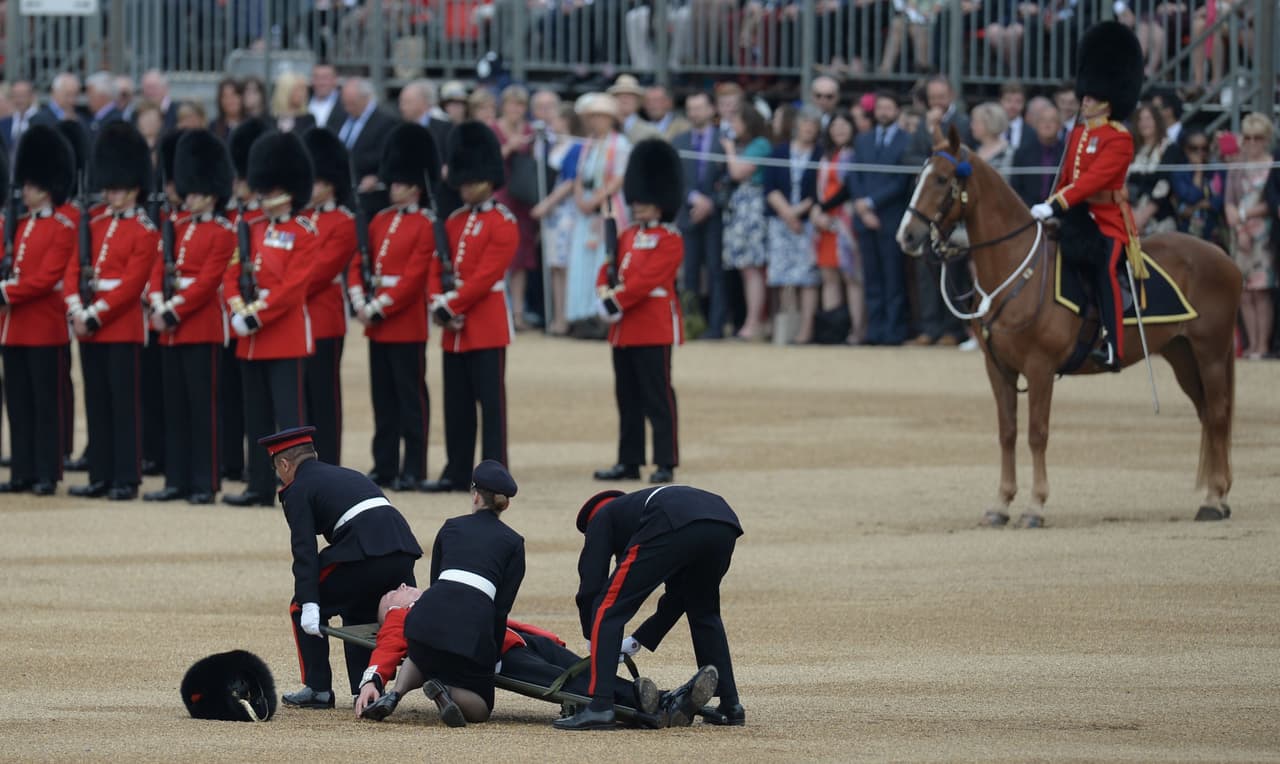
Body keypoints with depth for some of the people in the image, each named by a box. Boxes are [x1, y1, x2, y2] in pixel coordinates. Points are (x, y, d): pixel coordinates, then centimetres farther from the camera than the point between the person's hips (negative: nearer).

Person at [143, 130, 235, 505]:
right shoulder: (177, 227, 14)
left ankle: (205, 484, -2)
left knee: (203, 406, -5)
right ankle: (178, 480, 14)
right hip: (172, 330, 7)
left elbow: (207, 281, -14)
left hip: (202, 328, -7)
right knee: (175, 407, 9)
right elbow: (159, 268, 8)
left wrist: (174, 312, -17)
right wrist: (158, 305, -8)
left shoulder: (222, 233, -6)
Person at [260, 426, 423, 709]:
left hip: (364, 552, -7)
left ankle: (318, 689, 10)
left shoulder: (298, 491, 10)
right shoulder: (348, 475, 32)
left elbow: (305, 551, -3)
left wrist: (309, 605, -10)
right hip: (404, 551, 7)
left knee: (301, 609, 12)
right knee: (359, 613, 29)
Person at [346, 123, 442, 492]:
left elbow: (416, 275, -15)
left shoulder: (425, 226, -8)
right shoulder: (380, 221, 12)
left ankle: (413, 470, 0)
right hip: (377, 323, 7)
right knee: (383, 396, 10)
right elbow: (358, 264, 10)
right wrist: (361, 302, -5)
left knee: (411, 395, -2)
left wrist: (381, 307, -16)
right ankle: (385, 466, 15)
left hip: (407, 322, -7)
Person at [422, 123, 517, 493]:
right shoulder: (454, 223, 15)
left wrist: (452, 306, -16)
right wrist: (439, 303, -7)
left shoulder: (503, 224, -7)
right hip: (454, 327, 7)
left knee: (490, 400, -5)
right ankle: (457, 472, 14)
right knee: (457, 403, 9)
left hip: (486, 324, -7)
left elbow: (486, 274, -15)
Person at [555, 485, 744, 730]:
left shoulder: (602, 516, 29)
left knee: (607, 610, 4)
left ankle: (600, 707, -6)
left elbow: (590, 586, 17)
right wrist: (638, 641, 45)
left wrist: (592, 638, 31)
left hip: (674, 529, -6)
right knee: (704, 613, 31)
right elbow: (676, 597, 42)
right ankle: (730, 706, 28)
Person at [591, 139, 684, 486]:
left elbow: (648, 278, -16)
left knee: (658, 397, -7)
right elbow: (609, 267, 12)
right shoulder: (628, 236, 17)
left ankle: (666, 463, -5)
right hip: (624, 328, 8)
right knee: (627, 396, 10)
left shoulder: (669, 240, -6)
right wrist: (605, 292, -8)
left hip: (654, 327, -8)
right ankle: (629, 461, 15)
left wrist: (617, 301, -19)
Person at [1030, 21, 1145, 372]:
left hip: (1106, 220, -10)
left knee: (1103, 265, -28)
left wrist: (1056, 205, -28)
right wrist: (1048, 206, 6)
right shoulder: (1078, 133, 17)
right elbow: (1066, 177, 21)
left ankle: (1113, 346, -35)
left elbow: (1093, 179, -20)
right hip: (1075, 217, 10)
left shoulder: (1119, 139, -10)